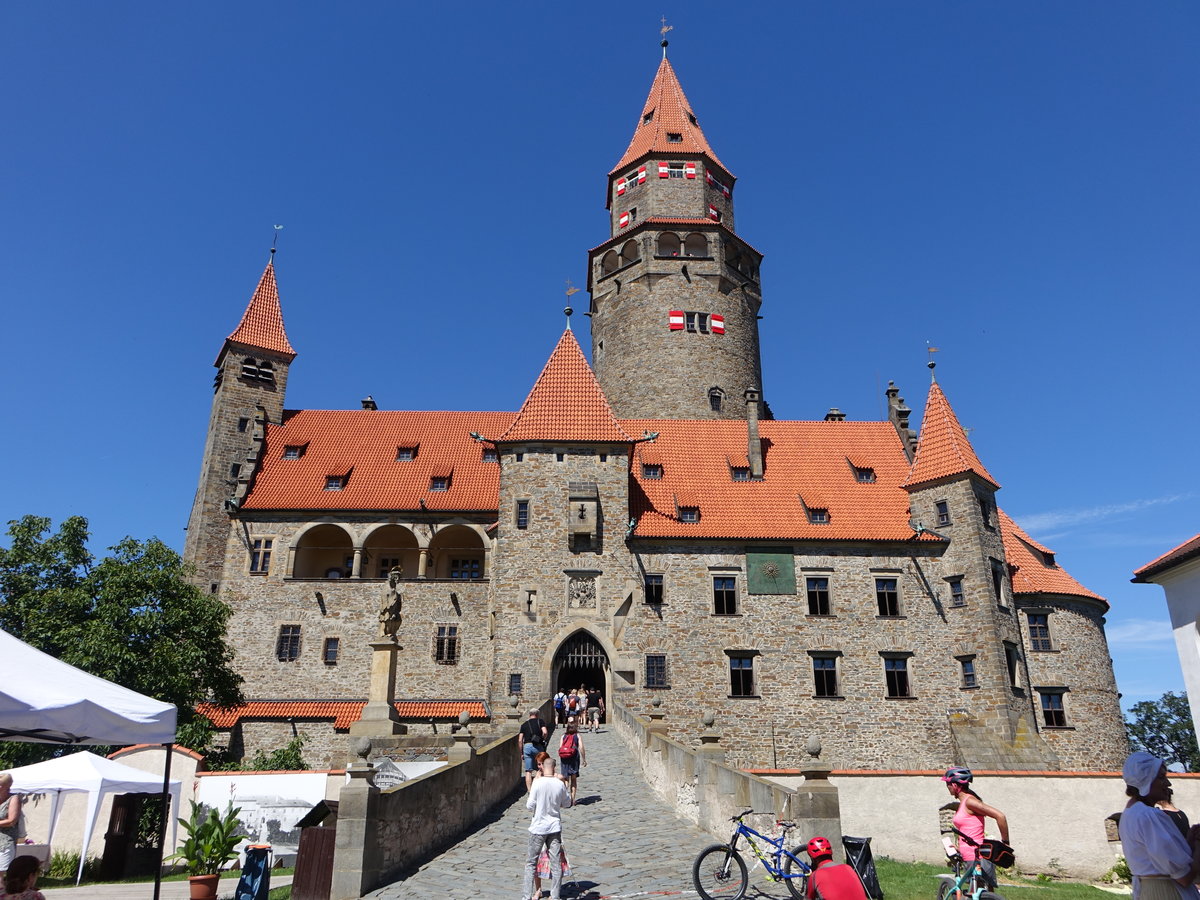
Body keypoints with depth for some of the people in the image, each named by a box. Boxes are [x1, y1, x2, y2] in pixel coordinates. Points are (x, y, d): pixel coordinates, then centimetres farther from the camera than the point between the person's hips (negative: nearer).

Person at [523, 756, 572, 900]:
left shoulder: (537, 783, -15)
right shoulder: (560, 784, -6)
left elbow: (530, 805, -11)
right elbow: (567, 803, 8)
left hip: (538, 827, -2)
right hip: (555, 827, 2)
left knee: (531, 862, 11)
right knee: (556, 863, 9)